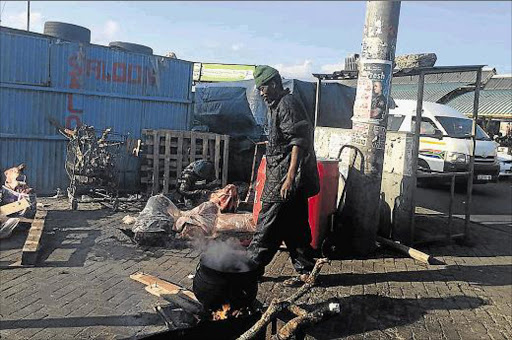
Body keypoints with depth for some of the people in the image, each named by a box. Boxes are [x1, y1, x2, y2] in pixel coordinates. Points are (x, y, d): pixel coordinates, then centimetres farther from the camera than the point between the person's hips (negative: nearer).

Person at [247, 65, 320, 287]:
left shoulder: (288, 104, -12)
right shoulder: (275, 106, 20)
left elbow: (299, 142, -20)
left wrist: (290, 177, -24)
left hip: (286, 178, -10)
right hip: (281, 175, 10)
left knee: (268, 224, -1)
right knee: (294, 226, 12)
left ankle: (251, 266, 10)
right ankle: (305, 270, 18)